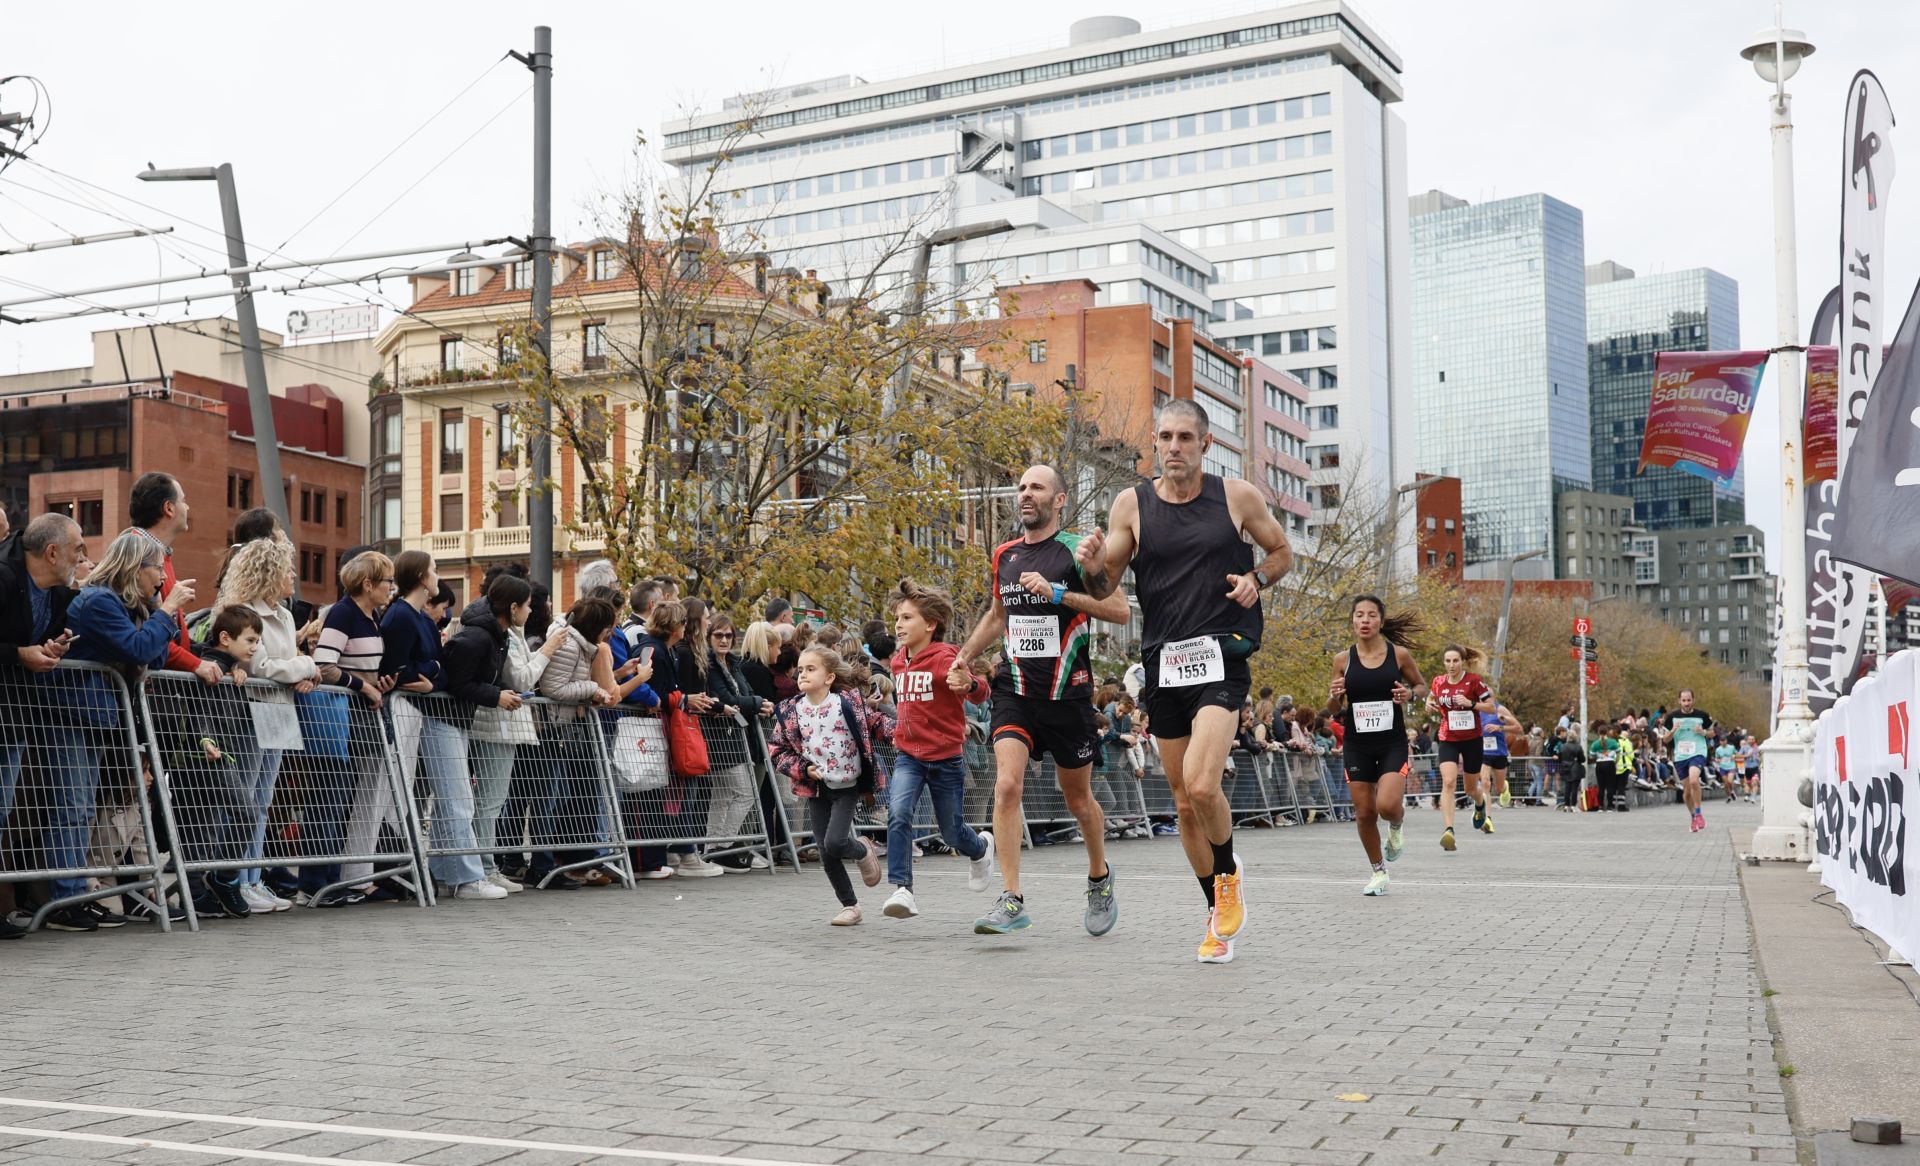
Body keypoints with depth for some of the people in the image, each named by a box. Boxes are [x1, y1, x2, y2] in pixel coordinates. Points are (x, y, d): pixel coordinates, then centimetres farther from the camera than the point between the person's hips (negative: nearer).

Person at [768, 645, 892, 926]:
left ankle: (863, 850, 17)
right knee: (826, 854, 3)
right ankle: (849, 906, 21)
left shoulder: (848, 701, -7)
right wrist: (802, 769, -9)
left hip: (847, 786, -3)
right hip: (816, 789, 3)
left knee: (834, 843, -19)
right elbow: (779, 751, 5)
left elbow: (874, 723, 4)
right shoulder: (790, 711, -1)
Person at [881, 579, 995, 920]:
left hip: (946, 757, -4)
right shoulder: (898, 661, 4)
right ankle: (902, 889, -21)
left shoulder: (945, 658, -16)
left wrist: (971, 683, -46)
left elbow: (979, 694, -25)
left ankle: (981, 848, 46)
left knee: (951, 832, 11)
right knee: (898, 814, -22)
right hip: (908, 755, 4)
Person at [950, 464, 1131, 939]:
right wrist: (964, 658, 17)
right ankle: (1011, 900, -16)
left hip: (1068, 692, -3)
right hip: (1016, 690, 3)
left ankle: (1100, 879, 38)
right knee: (1006, 784, -17)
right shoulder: (1004, 556, 10)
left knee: (1078, 799, 11)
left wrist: (1057, 593, -21)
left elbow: (1120, 610, -14)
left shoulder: (1078, 550, -6)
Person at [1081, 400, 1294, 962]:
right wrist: (1094, 567, -15)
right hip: (1163, 663, 3)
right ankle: (1219, 915, 25)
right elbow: (1105, 588, 8)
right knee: (1185, 803, 9)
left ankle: (1228, 872, 9)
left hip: (1221, 658, -3)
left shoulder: (1239, 496, 2)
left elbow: (1282, 553, 16)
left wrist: (1255, 578, -5)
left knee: (1200, 785, -21)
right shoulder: (1132, 504, 4)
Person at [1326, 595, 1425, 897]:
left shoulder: (1399, 654, -4)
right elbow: (1334, 711, 8)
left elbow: (1420, 685, 12)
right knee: (1364, 812, 4)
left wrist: (1409, 694, -10)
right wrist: (1334, 697, -15)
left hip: (1393, 742, -2)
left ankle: (1396, 826, 19)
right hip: (1357, 745, 2)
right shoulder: (1343, 660, 0)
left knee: (1387, 805, -19)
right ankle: (1378, 871, 25)